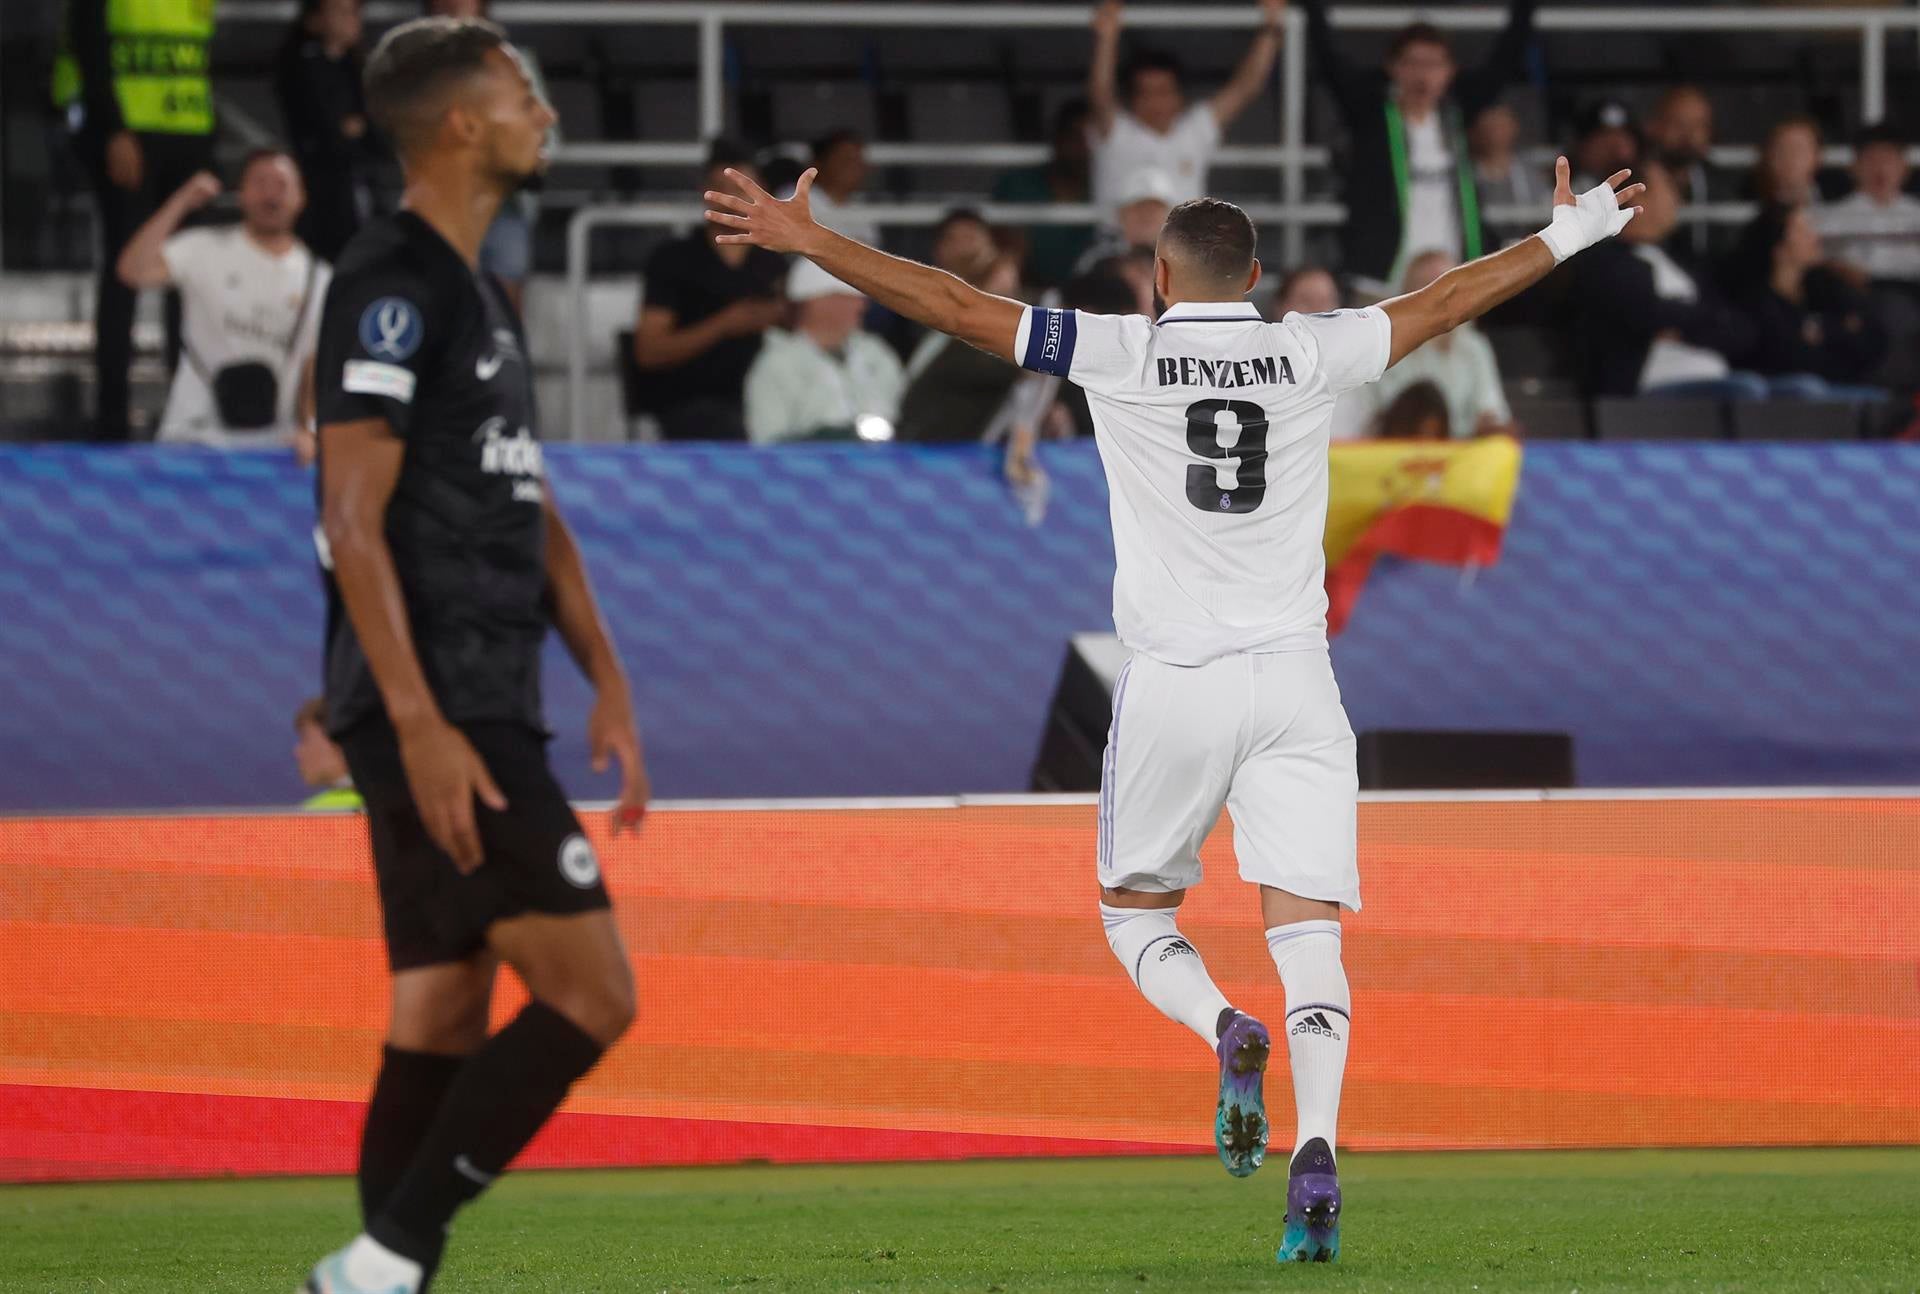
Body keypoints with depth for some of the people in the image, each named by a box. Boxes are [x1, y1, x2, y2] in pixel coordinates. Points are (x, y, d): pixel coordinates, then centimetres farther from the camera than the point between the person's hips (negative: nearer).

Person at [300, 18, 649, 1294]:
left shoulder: (479, 295, 19)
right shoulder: (394, 285, -12)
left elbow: (535, 514, 24)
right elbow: (353, 521, -17)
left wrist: (610, 687, 17)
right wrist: (420, 724, -22)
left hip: (485, 711, 10)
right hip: (435, 718, -10)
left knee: (444, 1024, 9)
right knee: (589, 995, -12)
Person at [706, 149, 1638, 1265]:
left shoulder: (1121, 356, -2)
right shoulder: (1311, 355, 4)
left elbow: (955, 307, -2)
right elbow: (1443, 305, 16)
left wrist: (807, 240, 4)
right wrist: (1570, 239, 29)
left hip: (1176, 683, -1)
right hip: (1294, 681, 1)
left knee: (1137, 909, 15)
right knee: (1309, 931, -3)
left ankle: (1225, 1032, -16)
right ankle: (1317, 1151, -23)